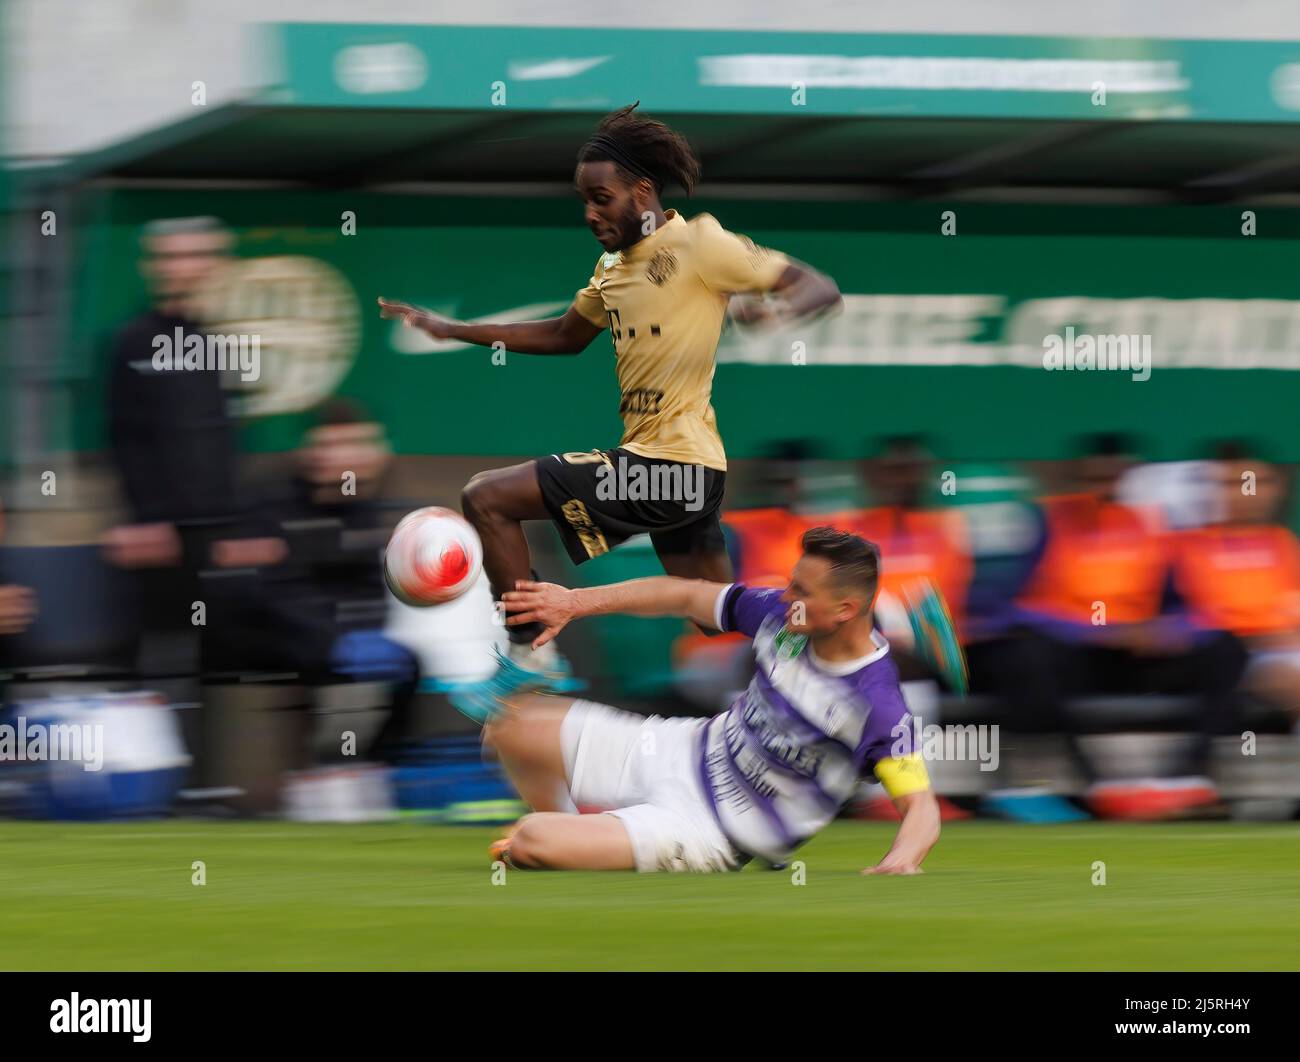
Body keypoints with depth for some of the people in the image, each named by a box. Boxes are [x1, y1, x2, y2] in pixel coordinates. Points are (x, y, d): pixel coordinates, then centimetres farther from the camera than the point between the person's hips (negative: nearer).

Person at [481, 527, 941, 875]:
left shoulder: (879, 707, -28)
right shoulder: (780, 613, -9)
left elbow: (920, 806, -26)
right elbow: (684, 596, 4)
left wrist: (901, 861, -48)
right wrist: (576, 602, 4)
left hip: (721, 826, -7)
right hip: (688, 751, 7)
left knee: (531, 844, -21)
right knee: (513, 726, 9)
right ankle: (563, 827, 35)